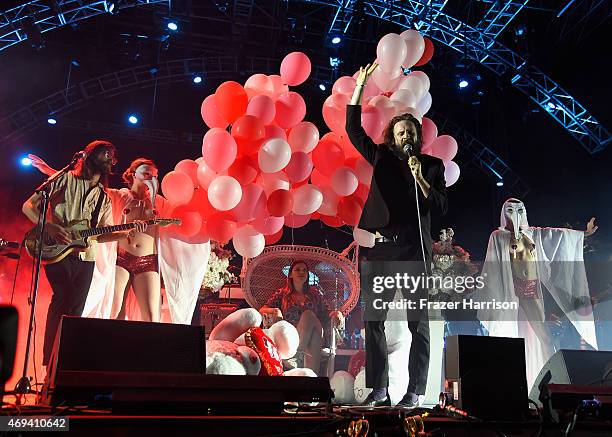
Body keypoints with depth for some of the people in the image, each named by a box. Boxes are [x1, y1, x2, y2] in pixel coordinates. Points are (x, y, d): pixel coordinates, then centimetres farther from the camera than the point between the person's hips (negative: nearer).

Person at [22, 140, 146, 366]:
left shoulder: (104, 199, 18)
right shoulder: (65, 180, 5)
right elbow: (28, 206, 3)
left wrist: (129, 232, -1)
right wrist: (49, 227, -13)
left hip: (85, 258, 5)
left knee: (75, 310, 3)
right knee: (63, 299, -19)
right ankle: (49, 362, -14)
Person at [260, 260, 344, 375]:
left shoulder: (314, 293, 24)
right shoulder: (283, 293, 19)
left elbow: (324, 314, 19)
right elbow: (262, 310, 11)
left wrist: (335, 313, -4)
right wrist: (275, 311, -11)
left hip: (315, 335, 2)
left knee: (308, 315, -35)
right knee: (308, 315, -31)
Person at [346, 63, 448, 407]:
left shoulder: (432, 165, 10)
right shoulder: (381, 158, 13)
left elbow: (441, 207, 4)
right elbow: (353, 128, 10)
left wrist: (420, 179, -8)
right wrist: (360, 86, 7)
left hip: (415, 249, -2)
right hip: (382, 247, 2)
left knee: (418, 322, 0)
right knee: (373, 319, 0)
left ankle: (414, 392, 6)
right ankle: (379, 390, 7)